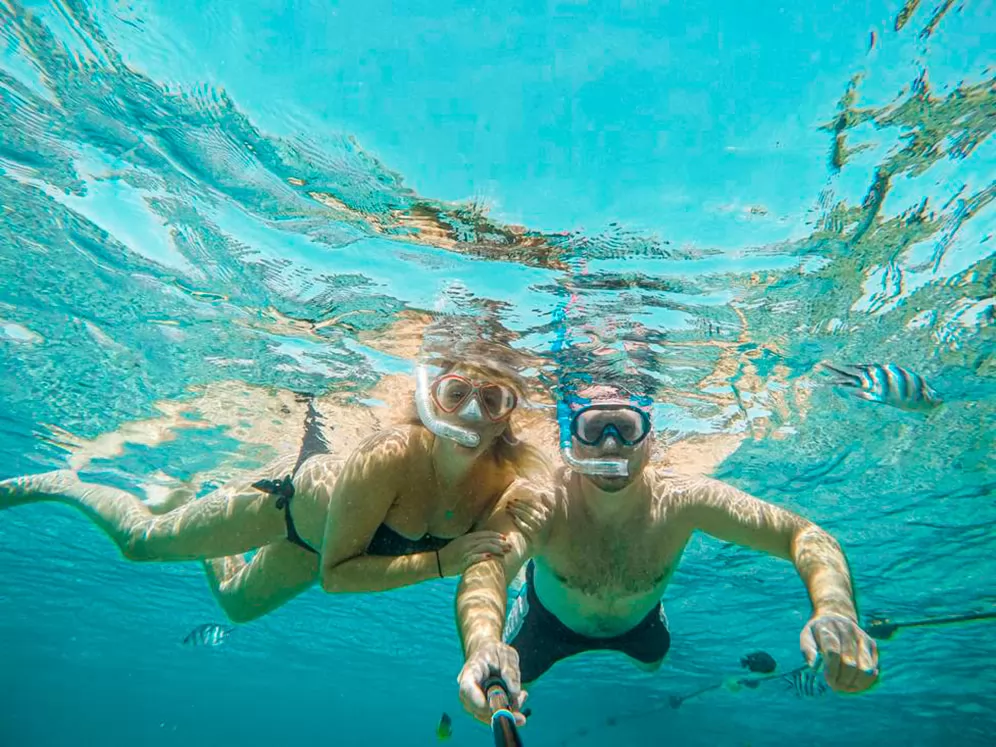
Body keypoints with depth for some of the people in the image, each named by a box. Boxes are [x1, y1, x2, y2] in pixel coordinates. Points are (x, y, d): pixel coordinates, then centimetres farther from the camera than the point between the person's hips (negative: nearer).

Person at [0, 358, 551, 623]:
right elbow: (334, 574, -34)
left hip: (327, 534, 5)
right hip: (297, 492, -5)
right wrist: (439, 562, -41)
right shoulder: (386, 457, -42)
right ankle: (65, 485, 42)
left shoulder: (506, 484, -29)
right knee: (143, 541, 13)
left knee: (237, 603, 30)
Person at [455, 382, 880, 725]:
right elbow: (486, 567, -62)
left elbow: (806, 536, -36)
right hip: (551, 618, -2)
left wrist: (835, 611, -57)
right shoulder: (539, 504, -44)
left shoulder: (681, 501, -39)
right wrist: (483, 646, -85)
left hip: (637, 620, 2)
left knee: (653, 661, 30)